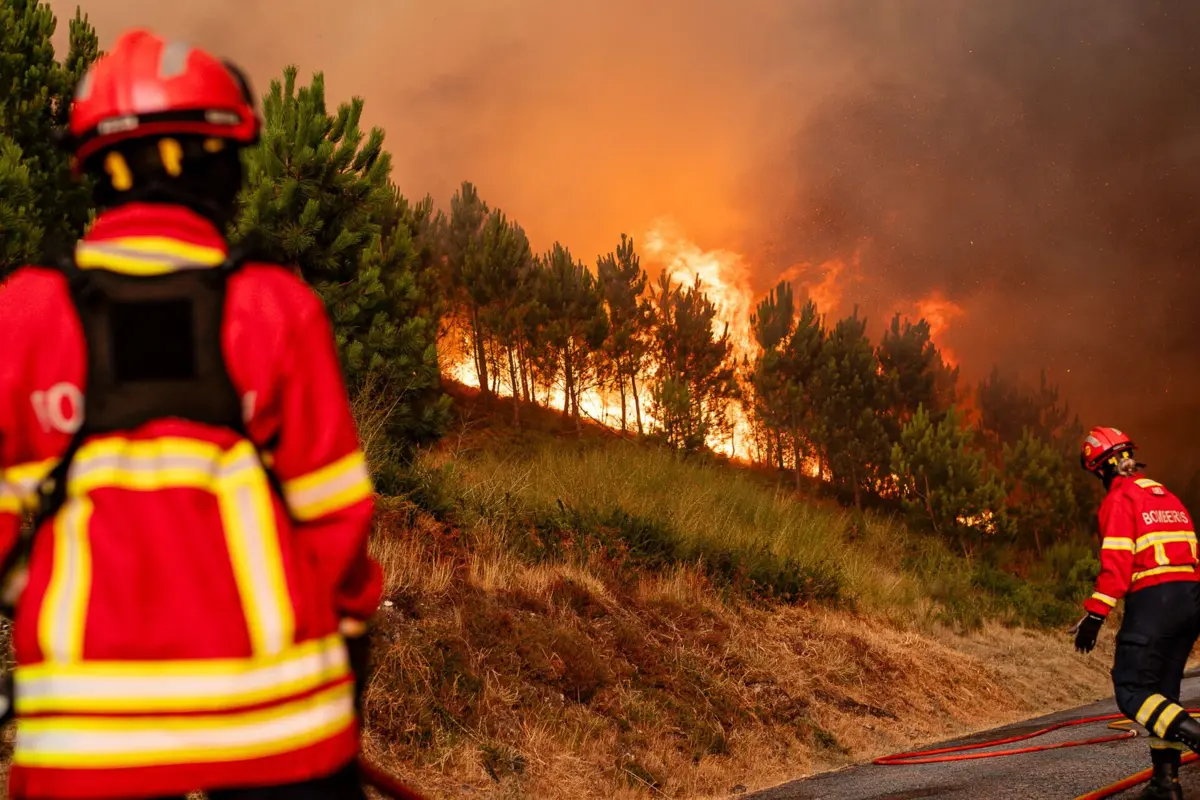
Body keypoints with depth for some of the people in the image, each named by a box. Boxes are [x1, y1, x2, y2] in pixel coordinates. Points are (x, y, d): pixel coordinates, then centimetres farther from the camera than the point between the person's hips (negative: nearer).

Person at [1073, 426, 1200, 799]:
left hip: (1153, 600, -8)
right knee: (1163, 691, 15)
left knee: (1133, 692, -5)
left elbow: (1117, 562, -14)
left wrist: (1094, 615, -13)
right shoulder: (1167, 496, 21)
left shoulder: (1119, 499, -4)